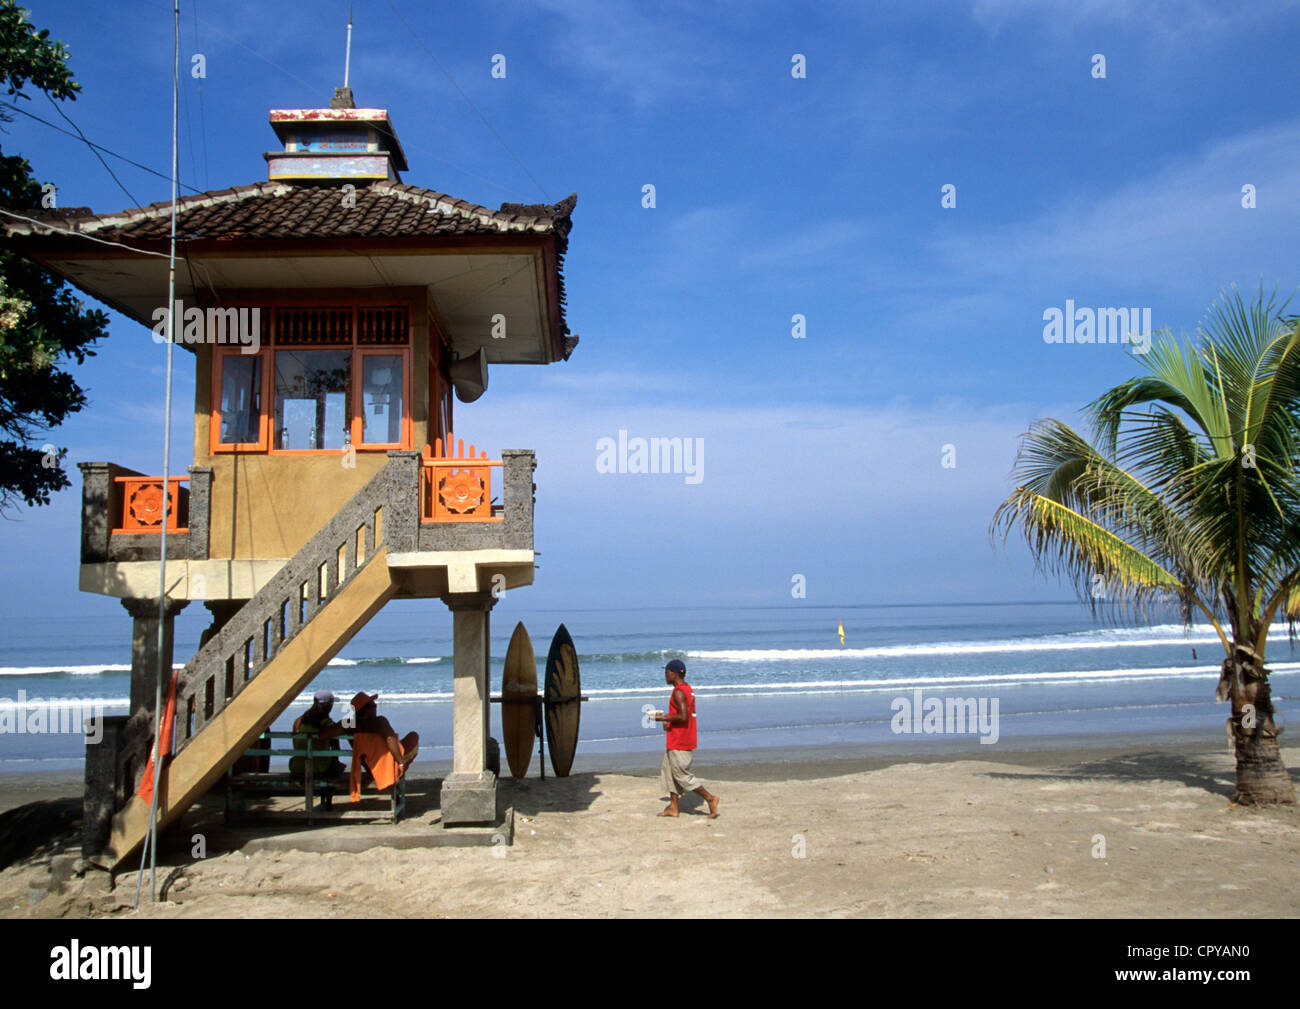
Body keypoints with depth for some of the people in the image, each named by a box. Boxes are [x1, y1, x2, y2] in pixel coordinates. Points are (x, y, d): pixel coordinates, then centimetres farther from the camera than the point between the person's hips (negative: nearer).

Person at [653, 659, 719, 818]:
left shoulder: (678, 692, -19)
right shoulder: (688, 689, 12)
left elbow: (683, 717, -27)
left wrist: (663, 718, -16)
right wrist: (668, 719, 13)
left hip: (679, 743, -10)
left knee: (682, 775, -2)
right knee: (668, 771, 14)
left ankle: (710, 798, 0)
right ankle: (673, 808, 16)